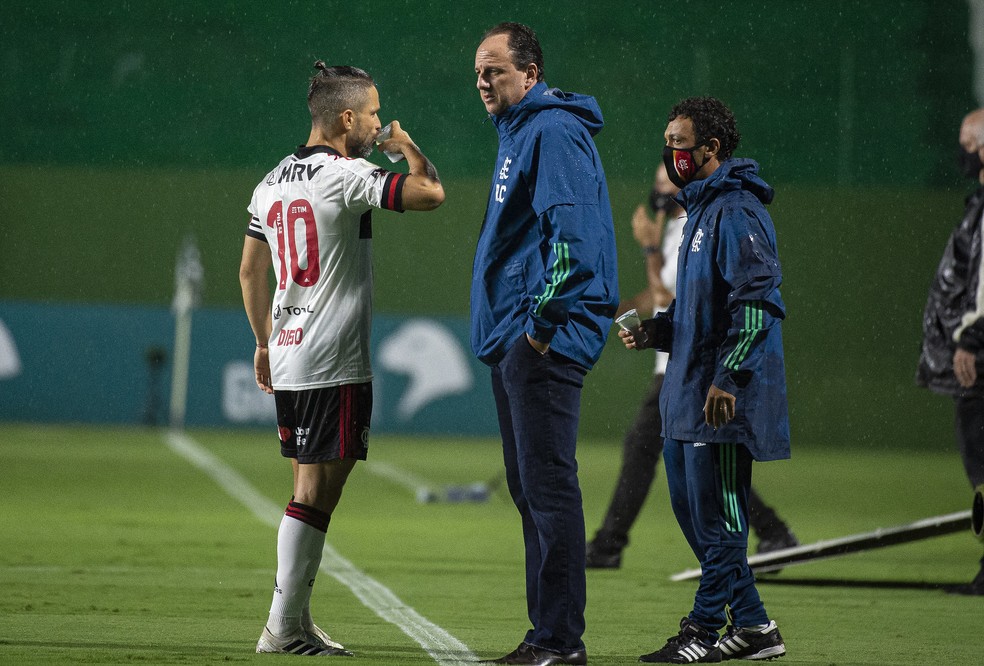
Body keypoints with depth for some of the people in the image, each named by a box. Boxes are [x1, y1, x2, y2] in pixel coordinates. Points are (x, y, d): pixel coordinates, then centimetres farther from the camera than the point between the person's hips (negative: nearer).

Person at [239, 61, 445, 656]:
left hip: (288, 360, 8)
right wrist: (407, 146, 1)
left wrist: (265, 343, 29)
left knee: (313, 487, 14)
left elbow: (251, 272, 20)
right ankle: (284, 626, -6)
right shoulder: (345, 176, -12)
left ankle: (298, 624, 15)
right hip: (334, 365, -8)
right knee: (316, 490, -6)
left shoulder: (273, 182, 14)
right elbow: (431, 193, -19)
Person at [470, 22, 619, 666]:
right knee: (529, 488, 13)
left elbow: (573, 230, -23)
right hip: (515, 341, 11)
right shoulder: (519, 134, 21)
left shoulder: (554, 132, -12)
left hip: (545, 342, -11)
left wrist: (544, 320, -22)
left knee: (548, 484, -11)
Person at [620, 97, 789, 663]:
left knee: (715, 513, -5)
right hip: (688, 393, 11)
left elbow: (757, 297, -22)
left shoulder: (737, 211, -13)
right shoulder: (702, 208, 19)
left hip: (722, 396, -11)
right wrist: (658, 331, 12)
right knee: (691, 506, 12)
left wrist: (727, 377, -25)